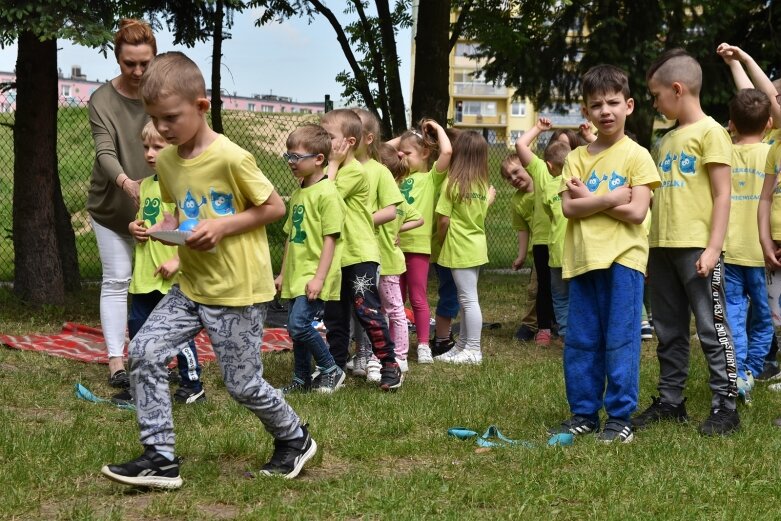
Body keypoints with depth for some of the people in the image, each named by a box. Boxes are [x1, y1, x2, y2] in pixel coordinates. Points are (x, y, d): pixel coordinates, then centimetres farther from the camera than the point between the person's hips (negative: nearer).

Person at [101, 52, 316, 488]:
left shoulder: (231, 158, -19)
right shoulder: (166, 161, 2)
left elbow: (275, 208, -11)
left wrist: (222, 225, -21)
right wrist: (168, 225, -4)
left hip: (239, 289, -7)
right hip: (192, 285, 7)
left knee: (243, 384, 2)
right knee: (145, 351, -8)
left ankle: (295, 439, 31)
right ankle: (160, 457, -1)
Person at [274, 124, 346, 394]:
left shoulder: (327, 193, -13)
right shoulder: (298, 193, 13)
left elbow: (330, 238, -17)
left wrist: (319, 277, -21)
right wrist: (283, 274, 21)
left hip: (314, 276, -9)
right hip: (296, 275, 9)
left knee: (299, 324, -16)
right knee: (297, 327, 11)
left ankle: (331, 370, 1)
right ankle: (302, 379, 23)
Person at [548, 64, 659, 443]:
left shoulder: (636, 156, -1)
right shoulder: (577, 158, 10)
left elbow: (636, 212, -10)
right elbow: (568, 208, -2)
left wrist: (589, 199, -7)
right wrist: (610, 199, -13)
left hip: (622, 259, -4)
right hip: (583, 259, 4)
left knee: (620, 341, -2)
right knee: (580, 342, 9)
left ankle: (620, 416, 6)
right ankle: (584, 413, 19)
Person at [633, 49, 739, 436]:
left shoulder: (710, 132, -6)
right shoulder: (667, 139, 17)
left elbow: (722, 195, -9)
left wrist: (713, 248, -16)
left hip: (696, 247, -8)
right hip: (662, 247, 8)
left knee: (711, 327, -3)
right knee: (669, 332, 13)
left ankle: (725, 406, 1)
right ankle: (670, 401, 21)